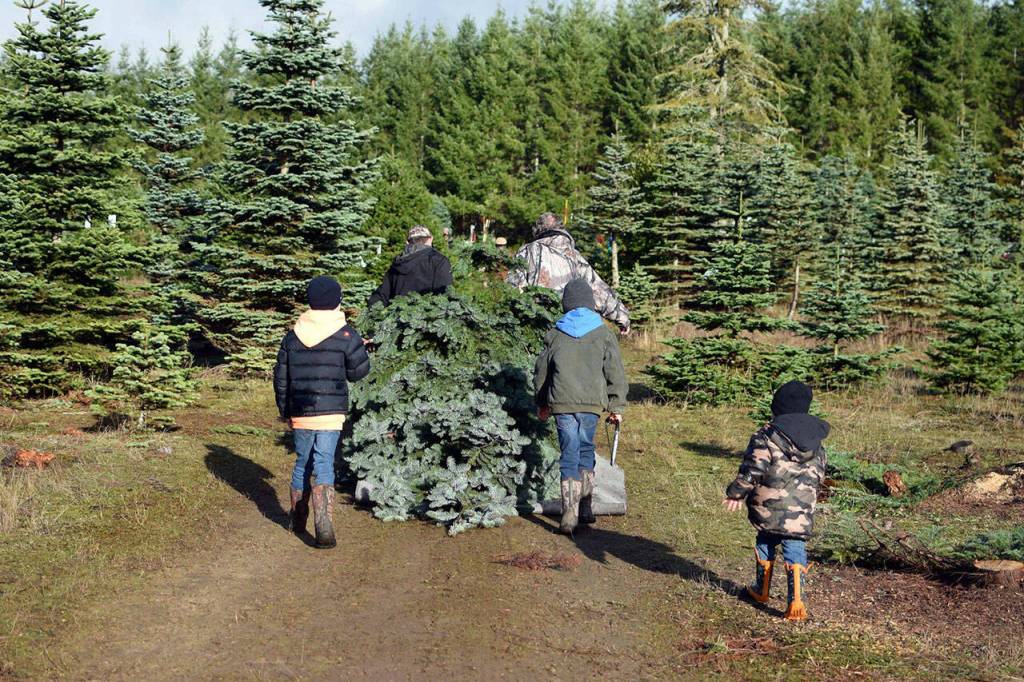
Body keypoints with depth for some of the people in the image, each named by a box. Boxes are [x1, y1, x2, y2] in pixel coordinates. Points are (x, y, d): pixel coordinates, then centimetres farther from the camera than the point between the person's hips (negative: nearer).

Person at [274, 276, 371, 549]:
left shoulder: (293, 336, 6)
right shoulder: (345, 334, -6)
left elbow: (280, 377, 11)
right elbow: (359, 370, -2)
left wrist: (285, 410, 22)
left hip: (300, 413, 3)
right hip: (331, 413, -3)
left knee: (302, 463, 18)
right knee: (324, 465, -6)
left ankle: (298, 520, 29)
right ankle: (323, 526, -19)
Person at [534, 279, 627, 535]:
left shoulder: (555, 334, 8)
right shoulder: (603, 333, 3)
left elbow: (541, 372, 15)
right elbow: (615, 372, 1)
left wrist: (543, 403, 27)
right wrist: (617, 407, 7)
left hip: (562, 403, 0)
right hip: (592, 403, 0)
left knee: (569, 454, 0)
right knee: (586, 449, 16)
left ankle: (570, 512, -11)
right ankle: (586, 508, 21)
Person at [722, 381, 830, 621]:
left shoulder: (766, 438, -12)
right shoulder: (815, 441, 6)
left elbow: (752, 470, -14)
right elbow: (819, 474, 15)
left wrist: (735, 493, 0)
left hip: (768, 507, -2)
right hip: (802, 510, 2)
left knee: (766, 543, 19)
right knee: (795, 549, 2)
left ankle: (762, 590, 33)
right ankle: (796, 601, -10)